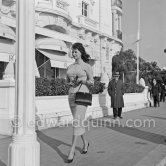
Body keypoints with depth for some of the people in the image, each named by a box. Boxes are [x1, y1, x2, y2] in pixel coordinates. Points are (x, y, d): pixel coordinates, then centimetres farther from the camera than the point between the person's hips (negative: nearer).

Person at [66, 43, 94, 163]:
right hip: (72, 94, 6)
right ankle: (85, 143, 31)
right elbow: (67, 81, 21)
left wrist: (82, 80, -18)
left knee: (78, 121, -14)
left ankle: (72, 150, -13)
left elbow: (92, 82, 0)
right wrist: (71, 82, -3)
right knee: (79, 121, 11)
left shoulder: (87, 66, -1)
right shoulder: (70, 67, 14)